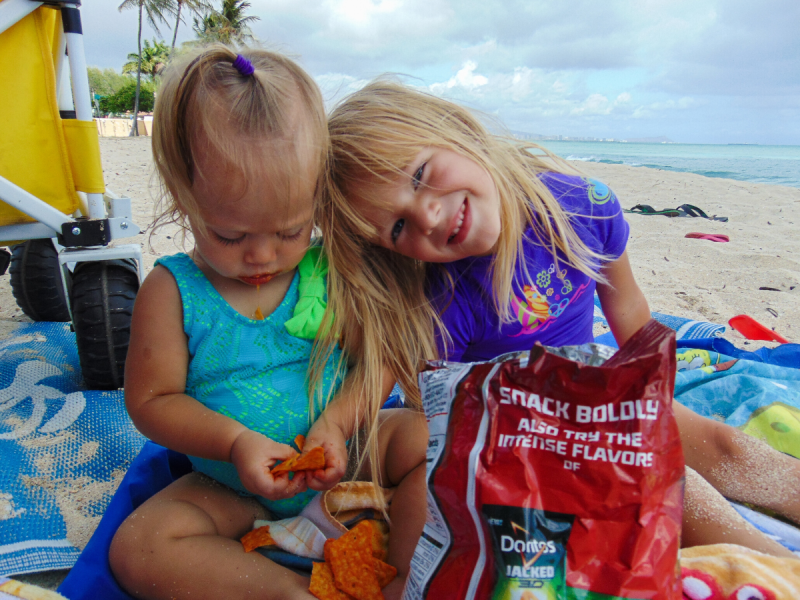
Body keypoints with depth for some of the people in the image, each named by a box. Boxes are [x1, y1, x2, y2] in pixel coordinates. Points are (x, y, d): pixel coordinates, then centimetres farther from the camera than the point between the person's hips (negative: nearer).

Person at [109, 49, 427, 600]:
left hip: (347, 455, 1)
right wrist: (236, 443, -23)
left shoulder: (331, 269, -8)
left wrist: (336, 423, -22)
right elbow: (152, 399, -8)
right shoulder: (172, 290, -11)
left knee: (428, 437, -18)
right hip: (235, 488, 0)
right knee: (137, 549, -19)